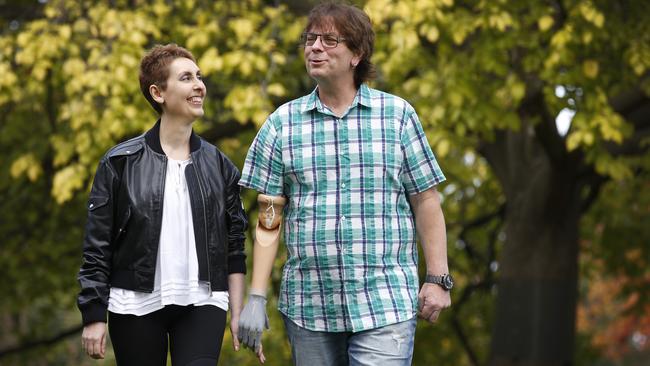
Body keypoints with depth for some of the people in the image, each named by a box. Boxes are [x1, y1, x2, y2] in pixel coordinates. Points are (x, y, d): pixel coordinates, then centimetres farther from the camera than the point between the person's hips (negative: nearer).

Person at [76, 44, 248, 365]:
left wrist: (238, 314, 5)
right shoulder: (121, 163, -1)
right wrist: (94, 316, -5)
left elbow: (234, 245, 10)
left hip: (201, 305, 1)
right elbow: (97, 245, -1)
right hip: (136, 307, -1)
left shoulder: (218, 165, 8)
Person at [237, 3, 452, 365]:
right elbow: (270, 216, 5)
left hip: (386, 304, -2)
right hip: (308, 307, 2)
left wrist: (437, 279, 0)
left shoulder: (398, 114, 4)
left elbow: (425, 201, 5)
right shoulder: (283, 124, 6)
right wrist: (257, 297, -1)